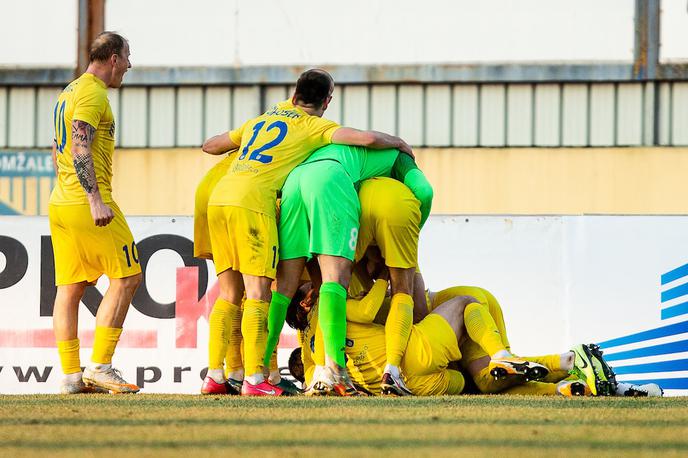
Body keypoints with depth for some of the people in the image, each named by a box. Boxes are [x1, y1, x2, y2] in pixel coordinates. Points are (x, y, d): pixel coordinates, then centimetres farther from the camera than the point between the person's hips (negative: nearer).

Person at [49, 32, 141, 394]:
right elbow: (79, 149, -19)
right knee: (126, 278, -5)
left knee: (70, 288, 7)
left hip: (60, 203, 10)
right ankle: (99, 366, -10)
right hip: (87, 203, -10)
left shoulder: (69, 92, 21)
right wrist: (96, 200, -24)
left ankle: (70, 375, 5)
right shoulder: (92, 93, -9)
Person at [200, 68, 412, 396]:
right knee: (258, 291, -8)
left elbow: (209, 146, 37)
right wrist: (399, 144, 17)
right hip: (251, 202, -7)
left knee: (230, 293, 12)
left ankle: (214, 375, 7)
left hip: (218, 197, 7)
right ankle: (253, 378, -16)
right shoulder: (315, 126, 9)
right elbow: (367, 139, -3)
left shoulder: (260, 121, 28)